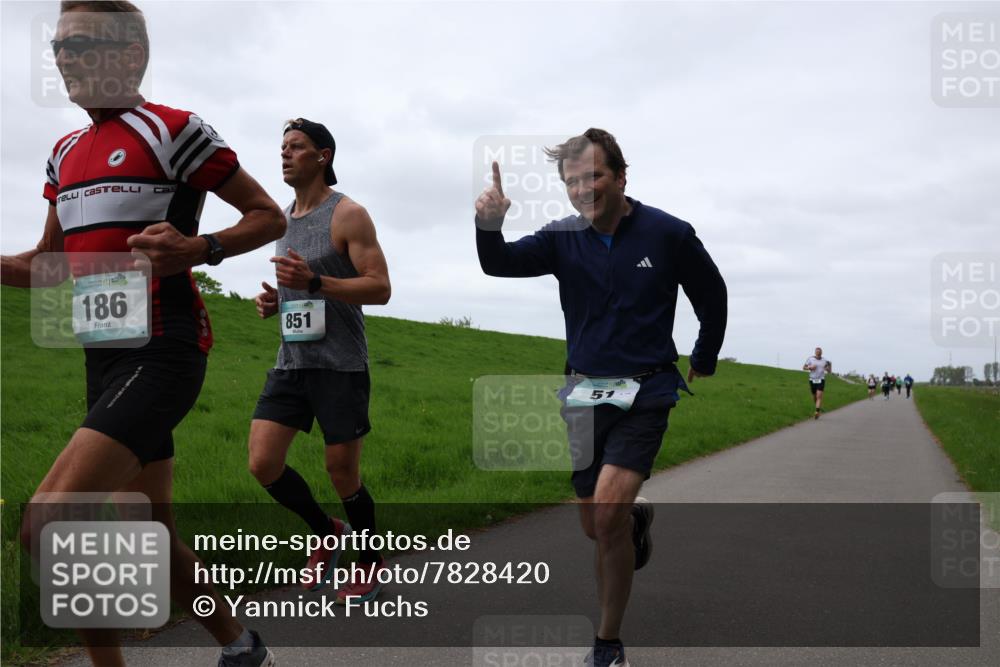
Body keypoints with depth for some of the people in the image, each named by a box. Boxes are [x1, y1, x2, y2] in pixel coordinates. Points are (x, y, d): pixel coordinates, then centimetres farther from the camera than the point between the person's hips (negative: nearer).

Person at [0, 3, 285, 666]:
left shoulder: (171, 131, -5)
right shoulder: (67, 152, 18)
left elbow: (269, 217, -3)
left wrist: (196, 250, -19)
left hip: (161, 354, -8)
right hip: (106, 360, 8)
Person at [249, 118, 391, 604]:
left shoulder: (348, 214, -7)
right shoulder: (285, 218, 15)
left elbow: (380, 288, -14)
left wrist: (313, 282, -25)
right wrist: (273, 300, 4)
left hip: (339, 364, -6)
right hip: (291, 361, 7)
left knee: (343, 475, 1)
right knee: (262, 464, -3)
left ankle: (371, 564, 26)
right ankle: (327, 533, 22)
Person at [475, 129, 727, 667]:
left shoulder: (668, 234, -6)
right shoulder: (563, 237, 0)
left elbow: (712, 297, 9)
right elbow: (499, 264, -14)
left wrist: (703, 362, 16)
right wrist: (489, 224, -34)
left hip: (644, 394, -4)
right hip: (583, 394, 4)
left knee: (607, 511, -21)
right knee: (595, 528, 11)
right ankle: (637, 520, 48)